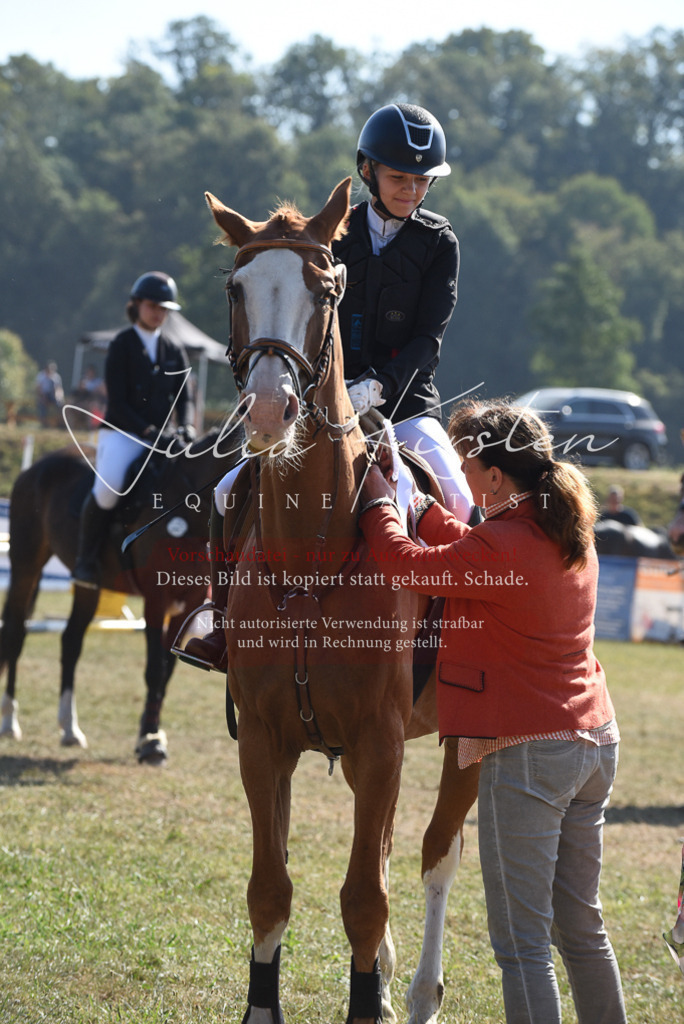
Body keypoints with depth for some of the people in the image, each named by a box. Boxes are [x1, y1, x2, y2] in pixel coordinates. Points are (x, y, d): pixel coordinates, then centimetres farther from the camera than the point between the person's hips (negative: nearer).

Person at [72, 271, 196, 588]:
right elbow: (117, 403, -9)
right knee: (108, 486, -31)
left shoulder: (174, 352, 13)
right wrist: (149, 432, -19)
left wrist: (186, 429, -12)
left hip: (161, 437, 5)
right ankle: (86, 558, -17)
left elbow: (183, 398, 10)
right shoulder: (122, 346, -2)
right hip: (121, 433, -5)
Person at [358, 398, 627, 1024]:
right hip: (595, 739, 9)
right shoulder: (571, 532, 7)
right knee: (581, 925, 18)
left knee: (522, 942, -4)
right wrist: (416, 502, 20)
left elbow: (406, 564, -9)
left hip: (526, 754, -9)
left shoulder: (502, 544, -19)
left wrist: (378, 498, 6)